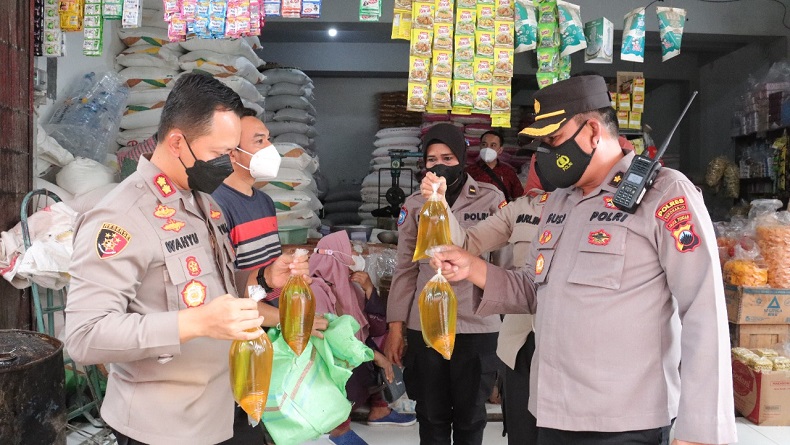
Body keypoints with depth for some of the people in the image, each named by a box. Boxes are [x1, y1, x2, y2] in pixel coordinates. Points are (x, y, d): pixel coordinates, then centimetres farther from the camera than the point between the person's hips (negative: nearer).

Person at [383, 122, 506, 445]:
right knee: (431, 415, 13)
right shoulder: (414, 205, 5)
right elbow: (405, 269, 6)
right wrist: (395, 326, 2)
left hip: (477, 325, -1)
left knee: (470, 416, 12)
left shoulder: (491, 198, -1)